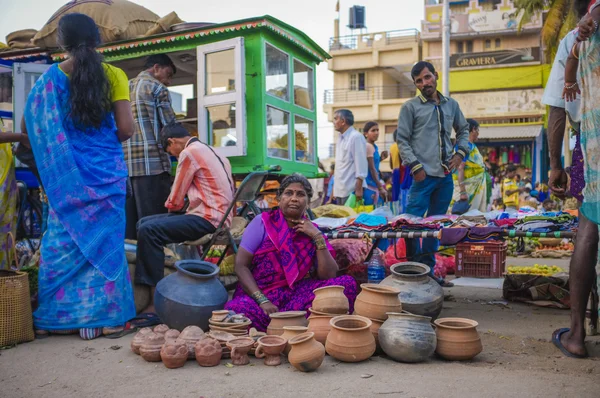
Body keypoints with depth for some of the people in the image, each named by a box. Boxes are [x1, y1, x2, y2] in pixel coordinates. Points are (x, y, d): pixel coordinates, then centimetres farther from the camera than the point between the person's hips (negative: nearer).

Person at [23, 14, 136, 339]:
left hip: (67, 174, 1)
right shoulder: (114, 75, -3)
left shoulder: (51, 77, 0)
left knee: (64, 239, 9)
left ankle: (58, 316, 17)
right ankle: (97, 316, 12)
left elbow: (29, 126, 1)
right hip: (107, 170, 0)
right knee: (103, 239, 6)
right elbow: (126, 128, -7)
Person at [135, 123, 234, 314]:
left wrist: (170, 205, 17)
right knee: (143, 223, 11)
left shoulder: (189, 153, -8)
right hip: (216, 215, 10)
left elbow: (175, 201, -5)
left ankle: (156, 300, -21)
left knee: (149, 231, -22)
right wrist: (175, 205, 18)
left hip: (209, 218, -10)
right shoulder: (209, 151, 22)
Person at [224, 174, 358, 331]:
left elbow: (329, 276, -3)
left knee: (347, 283, -16)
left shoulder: (311, 231, 6)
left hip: (296, 295, 3)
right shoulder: (263, 222, -2)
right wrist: (263, 301, -20)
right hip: (258, 293, -2)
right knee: (236, 310, -36)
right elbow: (240, 265, -8)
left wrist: (317, 237, -10)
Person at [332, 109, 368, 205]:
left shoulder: (356, 137, -10)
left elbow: (361, 164, -14)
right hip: (340, 190, 8)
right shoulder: (341, 138, 15)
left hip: (351, 189, -8)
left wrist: (359, 189, -19)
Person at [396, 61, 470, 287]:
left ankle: (428, 269, 20)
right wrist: (415, 166, -13)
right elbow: (402, 141, -3)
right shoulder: (410, 107, 0)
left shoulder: (451, 105, 13)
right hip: (423, 175, -5)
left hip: (446, 175, 5)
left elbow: (463, 130, 25)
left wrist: (460, 152, 8)